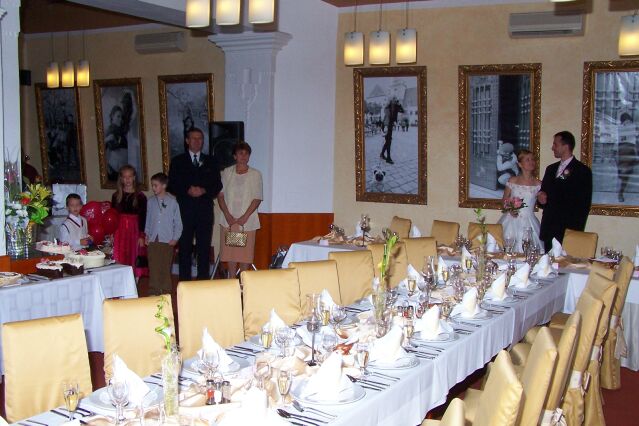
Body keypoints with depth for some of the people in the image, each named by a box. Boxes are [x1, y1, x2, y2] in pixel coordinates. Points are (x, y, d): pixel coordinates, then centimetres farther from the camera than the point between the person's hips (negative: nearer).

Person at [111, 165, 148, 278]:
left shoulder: (140, 196, 0)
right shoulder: (116, 195, 7)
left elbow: (143, 217, -1)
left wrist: (141, 236, -6)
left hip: (134, 230, -2)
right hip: (119, 230, 2)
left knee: (134, 260, 1)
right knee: (120, 262, 1)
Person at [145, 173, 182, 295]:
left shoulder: (172, 201, -3)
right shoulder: (151, 202, 7)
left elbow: (178, 221, 0)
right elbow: (148, 220, 15)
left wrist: (175, 238, -4)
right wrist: (147, 235, 8)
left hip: (167, 240, -3)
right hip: (152, 239, 3)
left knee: (166, 267, 4)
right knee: (153, 266, 4)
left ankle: (166, 291, 14)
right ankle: (154, 290, 13)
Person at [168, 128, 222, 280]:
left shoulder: (210, 161, 14)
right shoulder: (177, 161, 10)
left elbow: (217, 185, 8)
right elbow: (172, 186, 4)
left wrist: (203, 190, -9)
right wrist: (187, 190, -12)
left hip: (205, 209, 1)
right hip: (184, 209, -1)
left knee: (204, 247, 1)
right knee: (184, 247, 0)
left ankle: (203, 280, 8)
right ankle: (184, 283, 6)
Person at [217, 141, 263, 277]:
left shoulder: (255, 174, 2)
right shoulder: (226, 172, 7)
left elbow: (257, 199, -3)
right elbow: (220, 195, 5)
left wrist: (245, 217, -12)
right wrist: (227, 215, -8)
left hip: (247, 220, -2)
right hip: (229, 219, 2)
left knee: (245, 252, -1)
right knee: (230, 252, 5)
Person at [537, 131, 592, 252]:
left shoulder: (582, 171, -2)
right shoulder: (551, 169, 17)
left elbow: (584, 204, -5)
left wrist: (577, 230, -10)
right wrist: (541, 198, -3)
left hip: (568, 230, -5)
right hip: (548, 229, 6)